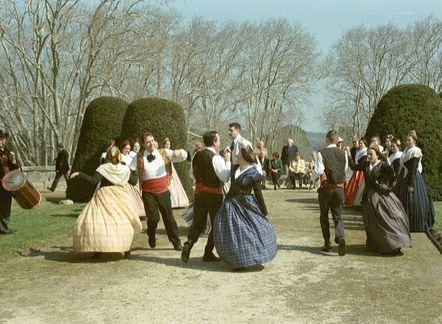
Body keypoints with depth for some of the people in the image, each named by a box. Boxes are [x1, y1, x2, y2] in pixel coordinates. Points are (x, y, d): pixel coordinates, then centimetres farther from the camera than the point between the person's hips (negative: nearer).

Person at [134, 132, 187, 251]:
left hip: (163, 190, 2)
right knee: (153, 217, -7)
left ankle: (176, 242, 20)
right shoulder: (139, 157, 0)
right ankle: (151, 236, 26)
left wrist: (179, 152, -12)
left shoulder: (164, 153, 6)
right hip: (148, 192, -2)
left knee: (168, 216, 8)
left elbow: (183, 156, 9)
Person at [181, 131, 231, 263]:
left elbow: (193, 174, 15)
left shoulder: (196, 155, 4)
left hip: (199, 192, 6)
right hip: (214, 194, -6)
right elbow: (225, 177, -19)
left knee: (198, 222, 14)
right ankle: (208, 253, 12)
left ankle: (188, 244, -9)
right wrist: (227, 160, -13)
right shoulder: (216, 158, -17)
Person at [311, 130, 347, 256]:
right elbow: (345, 170, 11)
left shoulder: (322, 153, -9)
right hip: (340, 188, 2)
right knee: (338, 216, 7)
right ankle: (340, 237, -19)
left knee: (324, 216, 13)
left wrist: (312, 178, 4)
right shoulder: (343, 153, 3)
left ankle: (327, 243, 17)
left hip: (326, 188, -2)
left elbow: (318, 170, -15)